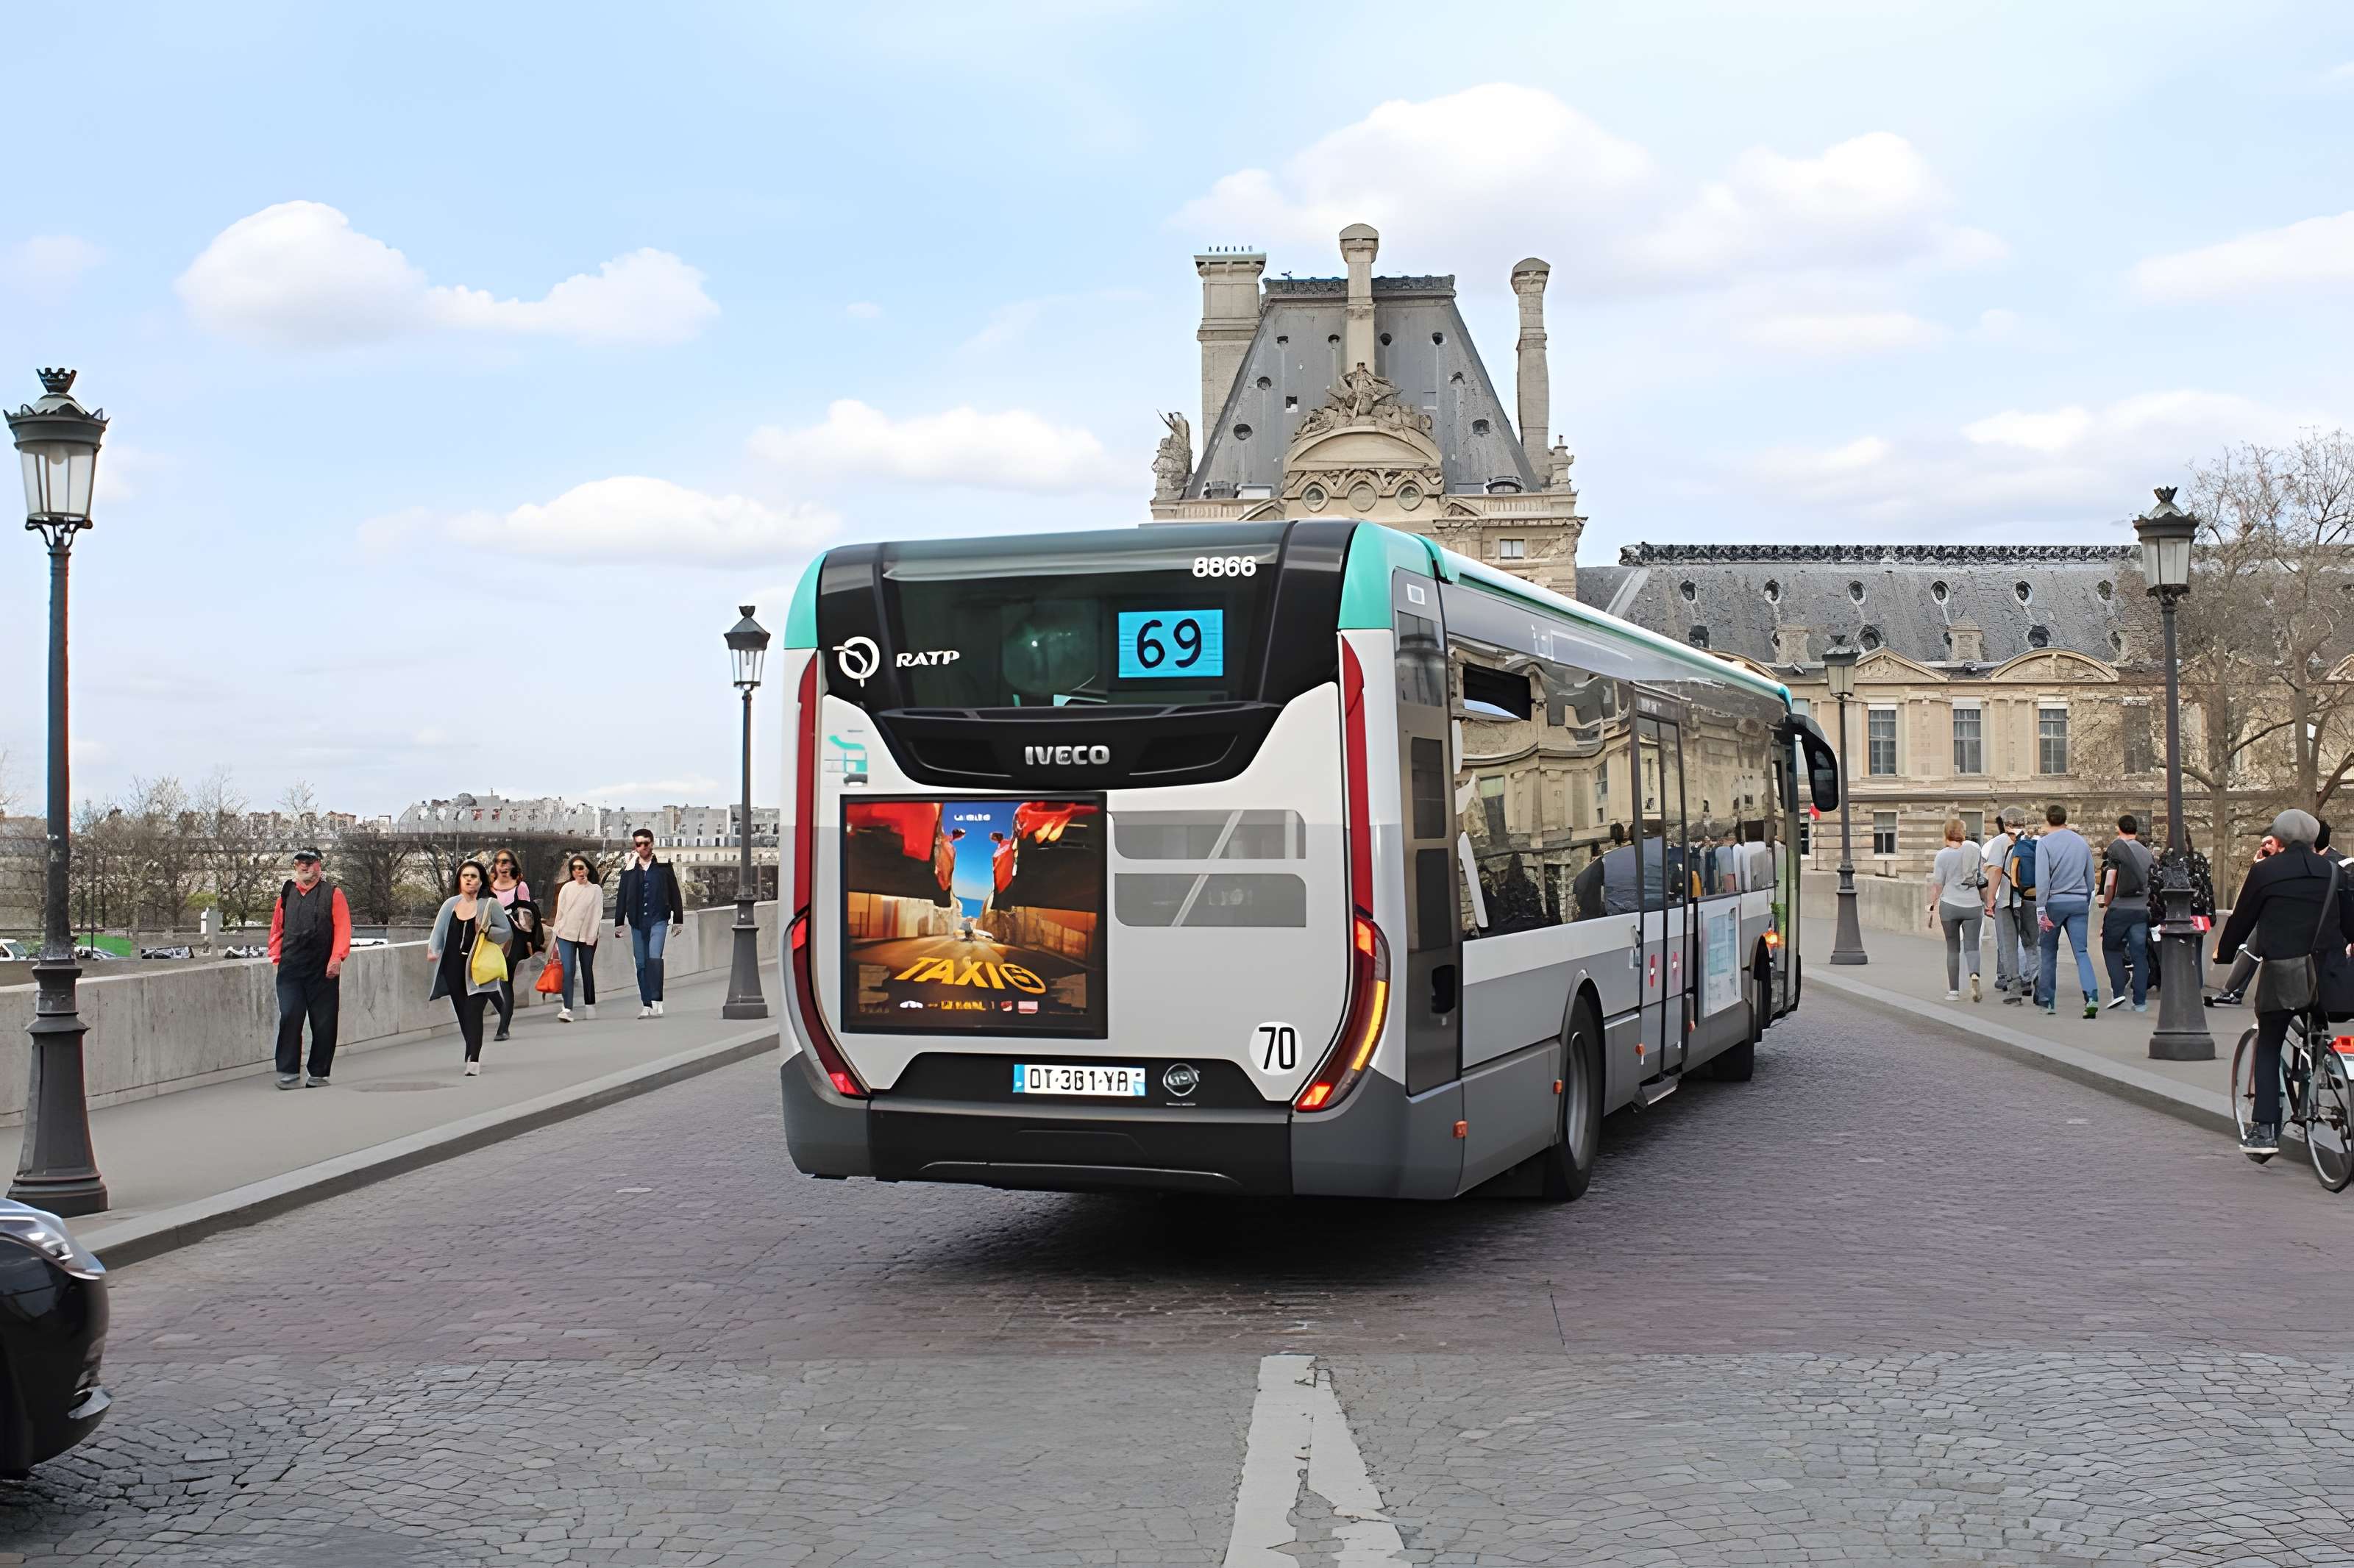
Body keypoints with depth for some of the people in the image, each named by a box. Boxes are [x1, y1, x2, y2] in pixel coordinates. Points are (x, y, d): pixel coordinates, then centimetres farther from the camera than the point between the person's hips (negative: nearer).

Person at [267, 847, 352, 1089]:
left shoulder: (333, 894, 4)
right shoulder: (286, 894, 14)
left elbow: (342, 929, -3)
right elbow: (277, 929, 19)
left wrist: (337, 958, -13)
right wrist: (277, 957, 8)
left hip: (324, 971, -2)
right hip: (290, 969, 2)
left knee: (324, 1023, 1)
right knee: (289, 1017, -9)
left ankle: (319, 1074, 11)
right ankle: (289, 1071, -1)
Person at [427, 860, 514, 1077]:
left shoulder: (490, 905, 0)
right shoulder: (450, 904, 11)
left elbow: (507, 932, 2)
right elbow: (439, 930, 8)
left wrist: (487, 931, -16)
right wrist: (433, 950, -11)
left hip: (477, 968, -4)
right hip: (454, 967, 4)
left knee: (473, 1012, -14)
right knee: (462, 1014, 7)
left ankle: (474, 1061, -19)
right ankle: (474, 1053, 23)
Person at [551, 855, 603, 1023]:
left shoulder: (596, 890, 2)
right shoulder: (567, 888, 4)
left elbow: (597, 914, 0)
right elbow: (560, 912, 7)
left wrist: (591, 938, -7)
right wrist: (556, 935, 6)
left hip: (587, 937, 0)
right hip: (566, 934, 0)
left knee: (587, 971, 8)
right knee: (568, 971, -10)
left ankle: (590, 1006, 19)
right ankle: (567, 1009, -14)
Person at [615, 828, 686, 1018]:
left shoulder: (664, 866, 2)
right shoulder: (629, 868, 7)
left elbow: (675, 894, 6)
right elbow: (622, 898, 12)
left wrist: (678, 921, 4)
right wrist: (619, 924, 10)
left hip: (658, 920, -3)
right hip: (637, 922, 3)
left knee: (655, 958, -19)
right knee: (641, 964, 5)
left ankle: (656, 1001, -17)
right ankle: (647, 1005, 11)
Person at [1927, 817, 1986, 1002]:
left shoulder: (1943, 855, -5)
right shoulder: (1975, 852, 1)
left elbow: (1937, 884, -5)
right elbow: (1983, 882, 7)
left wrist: (1932, 907, 4)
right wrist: (1987, 903, 17)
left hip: (1949, 905, -1)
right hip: (1973, 905, 1)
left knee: (1953, 949, 9)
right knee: (1972, 946, 5)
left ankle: (1953, 991, 9)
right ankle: (1974, 975, -24)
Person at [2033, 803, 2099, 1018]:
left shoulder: (2044, 843, -6)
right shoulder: (2082, 842, 10)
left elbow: (2042, 878, -13)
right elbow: (2090, 877, 15)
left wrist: (2041, 908, -12)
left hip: (2054, 902, -3)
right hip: (2079, 903, 3)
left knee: (2049, 953, 8)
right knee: (2082, 952, -1)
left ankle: (2046, 1001, 14)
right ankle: (2092, 997, -19)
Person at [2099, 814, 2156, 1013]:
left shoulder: (2115, 848, -3)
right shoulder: (2146, 852, 15)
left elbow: (2110, 883, -8)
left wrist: (2106, 904, 3)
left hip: (2119, 907, -4)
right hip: (2142, 909, 4)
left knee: (2111, 948, 11)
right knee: (2140, 954, 5)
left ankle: (2118, 991, -3)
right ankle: (2140, 1002, 3)